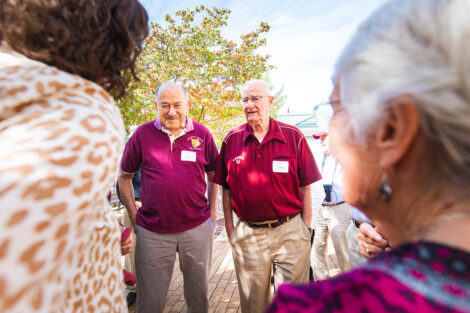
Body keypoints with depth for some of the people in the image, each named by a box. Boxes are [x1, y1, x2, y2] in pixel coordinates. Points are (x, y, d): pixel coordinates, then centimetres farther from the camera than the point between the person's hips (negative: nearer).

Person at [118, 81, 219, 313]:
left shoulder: (202, 134, -1)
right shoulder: (143, 133, -2)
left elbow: (214, 176, 10)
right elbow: (124, 176, 8)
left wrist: (212, 212, 5)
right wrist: (133, 214, 3)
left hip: (197, 228, 1)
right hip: (152, 231, 0)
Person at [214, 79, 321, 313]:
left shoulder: (293, 137, -3)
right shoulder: (231, 140, 1)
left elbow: (305, 187, 0)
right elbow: (226, 189, 6)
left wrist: (306, 227, -3)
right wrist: (229, 228, 4)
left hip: (290, 231, -1)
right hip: (248, 233, 2)